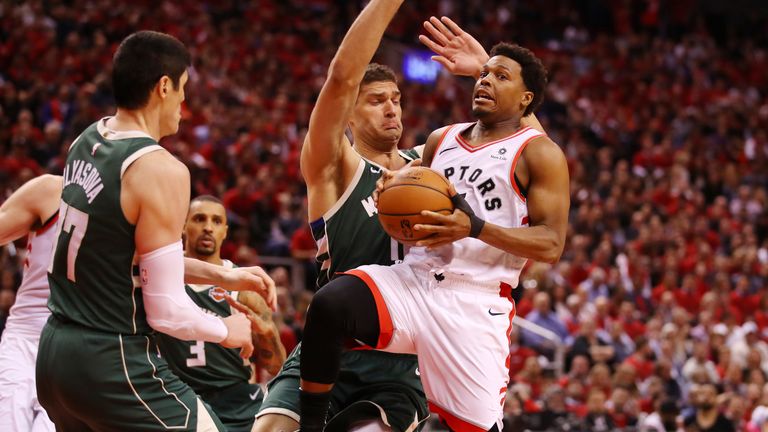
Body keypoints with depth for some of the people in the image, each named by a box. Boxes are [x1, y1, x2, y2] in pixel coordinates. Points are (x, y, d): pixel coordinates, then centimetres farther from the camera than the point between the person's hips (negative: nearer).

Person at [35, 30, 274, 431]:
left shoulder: (86, 142, 8)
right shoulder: (160, 169, -17)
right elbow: (166, 311, -17)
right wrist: (225, 330, 1)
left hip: (54, 353, 9)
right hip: (113, 363, -9)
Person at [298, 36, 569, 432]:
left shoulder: (539, 153, 0)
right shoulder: (441, 140, 18)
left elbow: (551, 245, -8)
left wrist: (476, 228, -21)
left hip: (475, 303, -4)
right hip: (413, 281, 4)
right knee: (329, 303, -25)